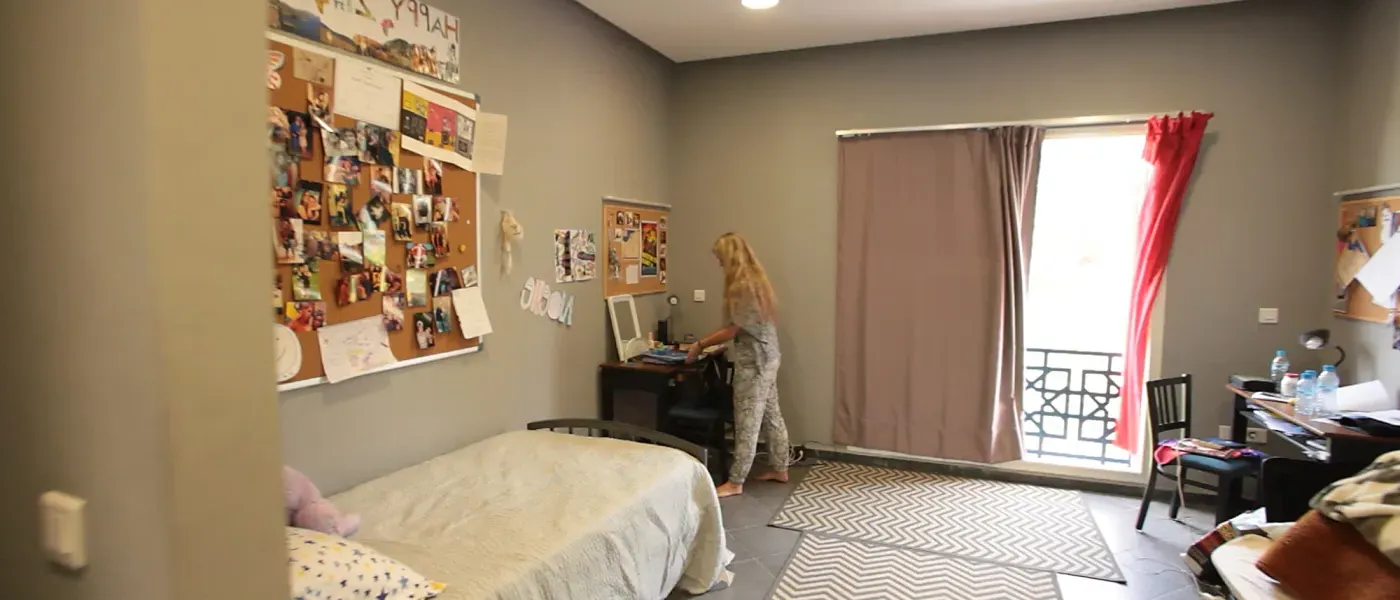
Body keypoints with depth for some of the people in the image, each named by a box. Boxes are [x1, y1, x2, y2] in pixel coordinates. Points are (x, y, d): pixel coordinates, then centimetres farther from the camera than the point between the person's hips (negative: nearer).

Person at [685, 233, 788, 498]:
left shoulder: (742, 286, -20)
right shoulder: (756, 278, 11)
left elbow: (733, 330, -18)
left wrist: (700, 344, -6)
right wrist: (706, 341, 14)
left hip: (753, 361, -10)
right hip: (767, 358, 10)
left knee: (747, 422, -2)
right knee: (771, 416, 18)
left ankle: (735, 482, 7)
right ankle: (780, 469, 30)